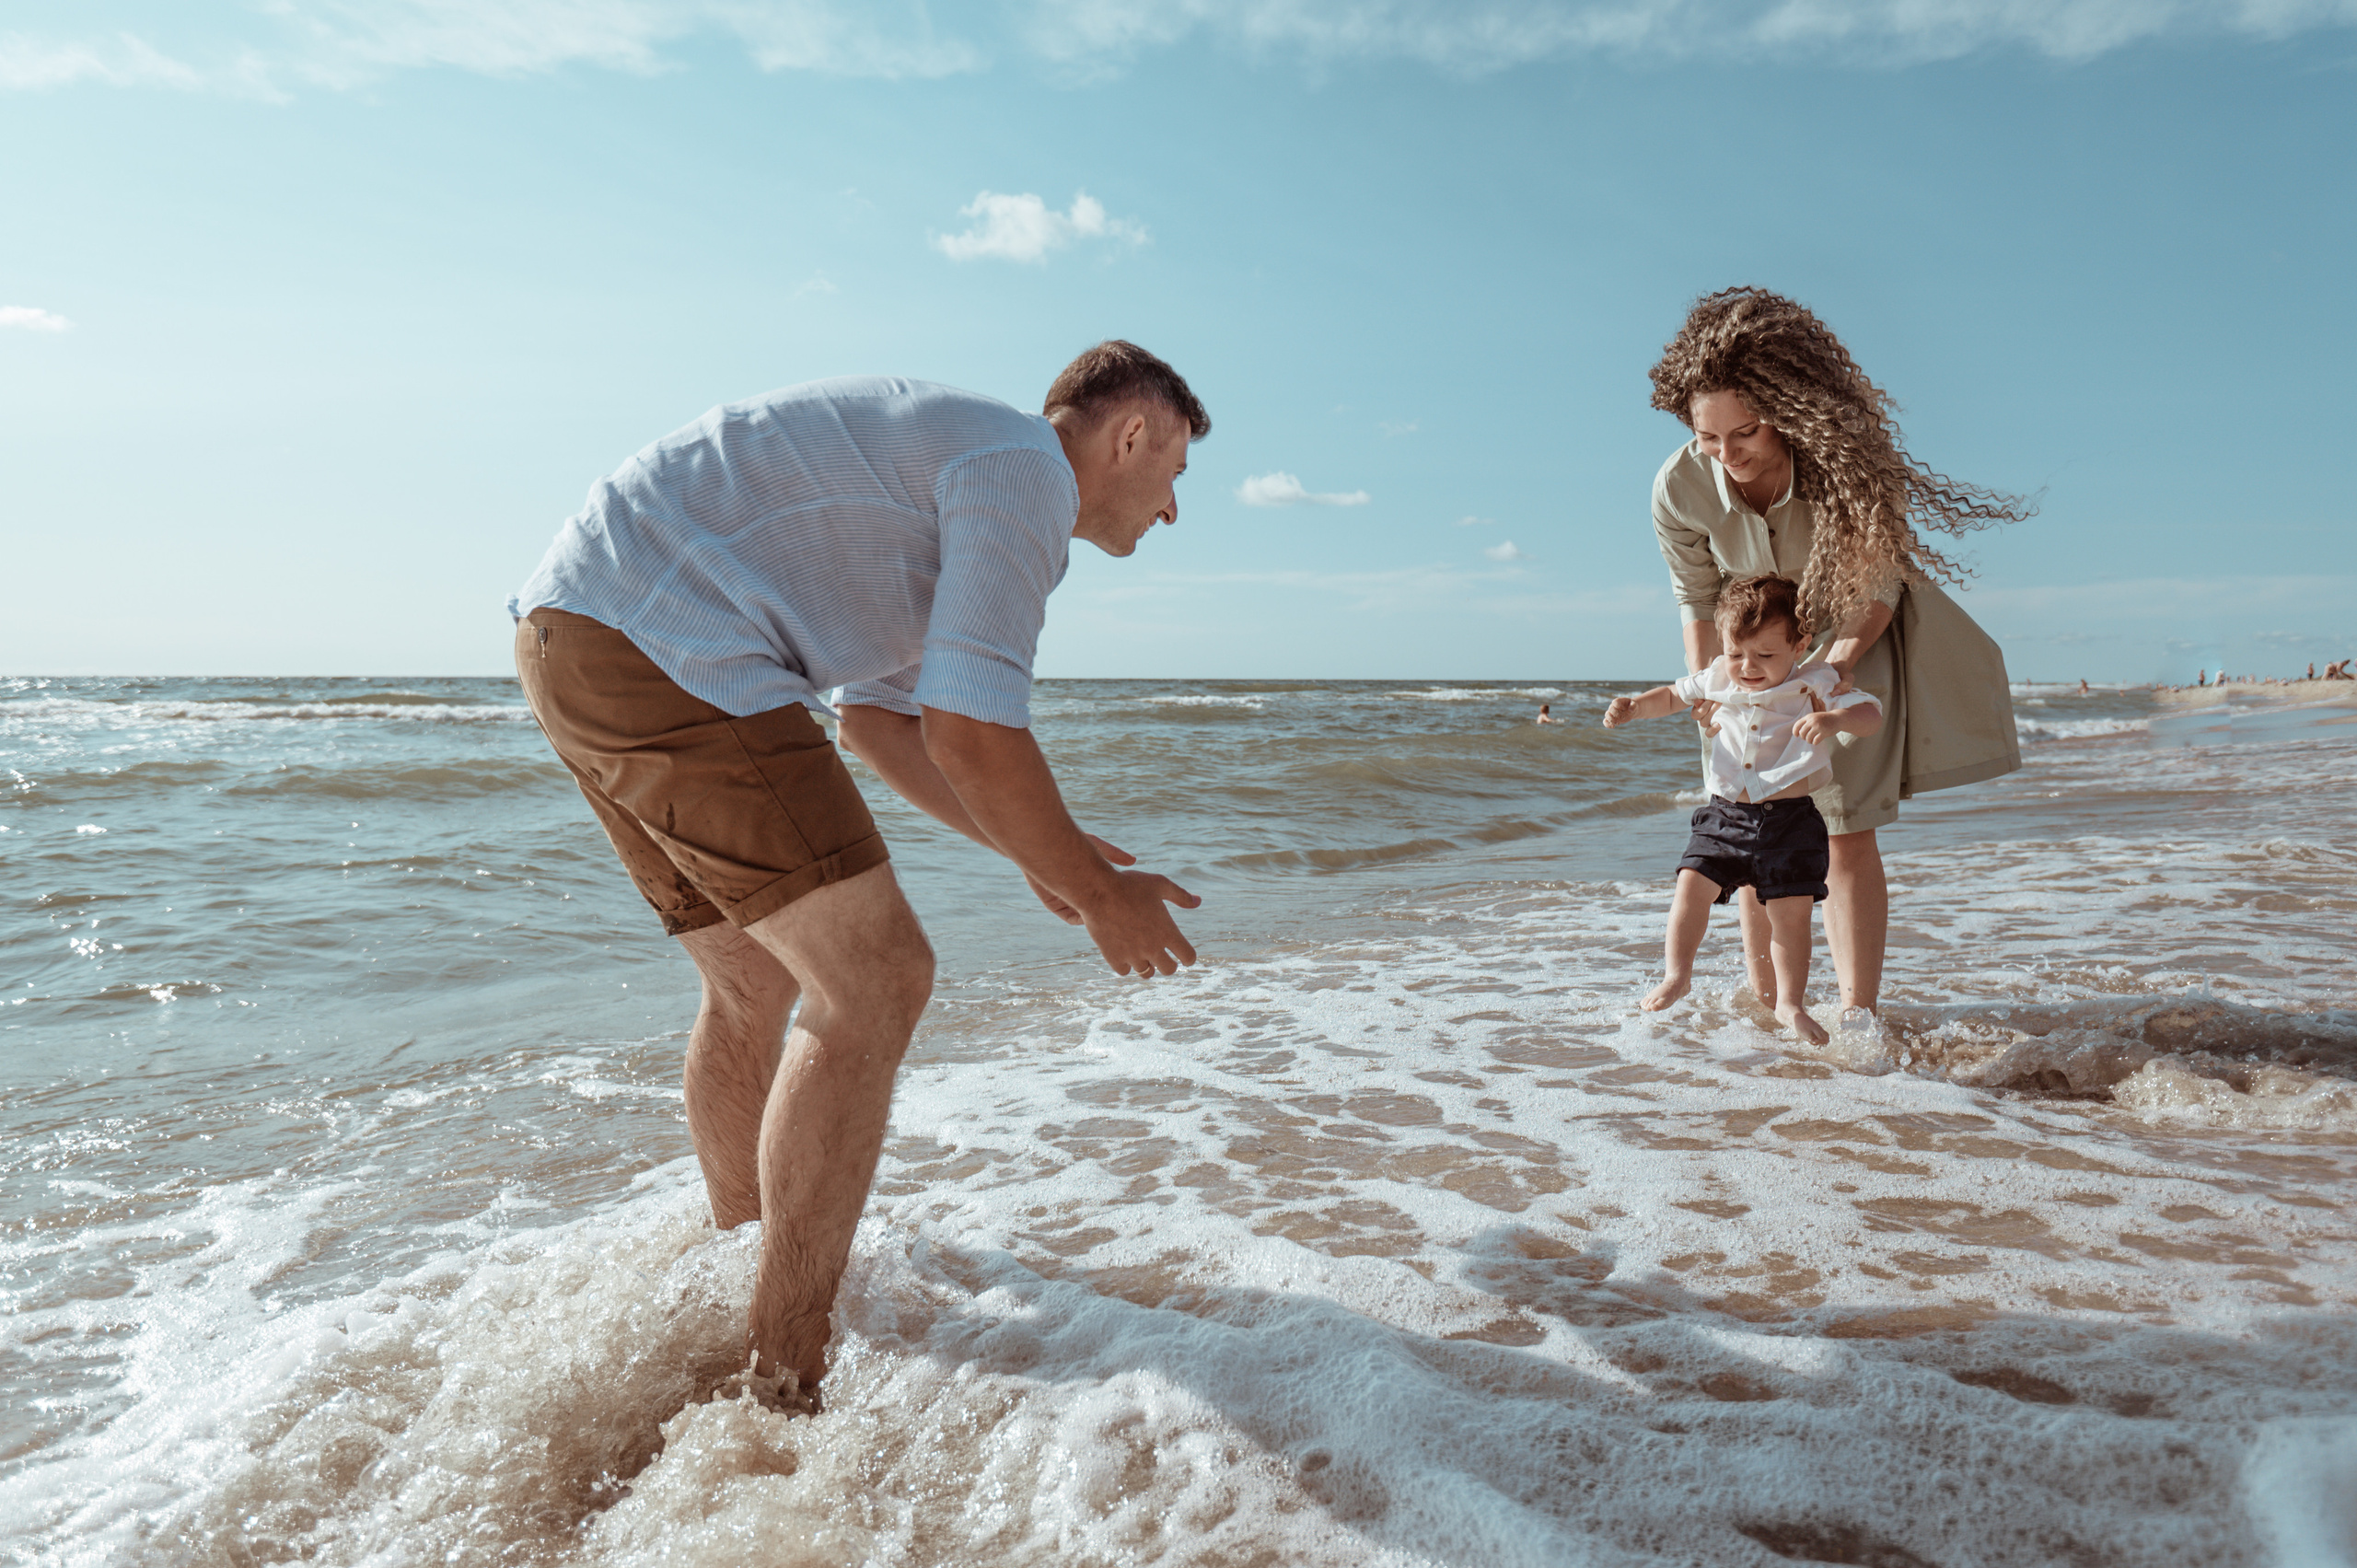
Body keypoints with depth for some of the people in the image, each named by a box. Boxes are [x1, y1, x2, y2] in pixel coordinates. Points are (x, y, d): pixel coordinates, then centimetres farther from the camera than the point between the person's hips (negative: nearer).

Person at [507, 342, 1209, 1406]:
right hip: (660, 647, -11)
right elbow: (971, 733, -16)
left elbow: (873, 723, 27)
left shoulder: (951, 467, 25)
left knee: (754, 985, 21)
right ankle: (782, 1387, -1)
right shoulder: (1027, 470, -7)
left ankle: (739, 1264, 39)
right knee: (873, 984, -10)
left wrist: (1032, 852, 25)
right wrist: (1098, 895, -2)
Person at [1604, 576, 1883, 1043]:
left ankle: (1789, 1003, 17)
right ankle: (1677, 974, 8)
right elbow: (1673, 695, 21)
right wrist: (1632, 707, 5)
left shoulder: (1813, 685, -7)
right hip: (1724, 813, 3)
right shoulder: (1718, 680, 4)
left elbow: (1871, 714, -15)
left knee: (1790, 913, 1)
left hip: (1790, 818, -3)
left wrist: (1834, 719, -36)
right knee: (1692, 885, -10)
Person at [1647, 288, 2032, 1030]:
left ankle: (1859, 1009, -1)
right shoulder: (1680, 487, -25)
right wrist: (1705, 692, -16)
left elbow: (1881, 586, -14)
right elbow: (1697, 599, -8)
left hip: (1851, 642, -2)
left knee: (1846, 830, -8)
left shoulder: (1851, 462, -29)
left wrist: (1839, 659, -27)